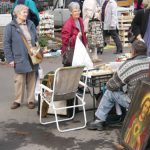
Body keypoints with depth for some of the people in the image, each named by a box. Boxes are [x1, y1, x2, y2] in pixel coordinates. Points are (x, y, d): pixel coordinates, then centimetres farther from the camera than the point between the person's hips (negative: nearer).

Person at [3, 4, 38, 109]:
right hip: (20, 59, -3)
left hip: (32, 58, 4)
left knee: (31, 80, 9)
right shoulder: (10, 27, -6)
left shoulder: (31, 24, 7)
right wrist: (10, 59, -9)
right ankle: (18, 101, 19)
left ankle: (31, 100, 20)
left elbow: (36, 39, 17)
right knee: (19, 81, 3)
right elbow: (6, 44, -5)